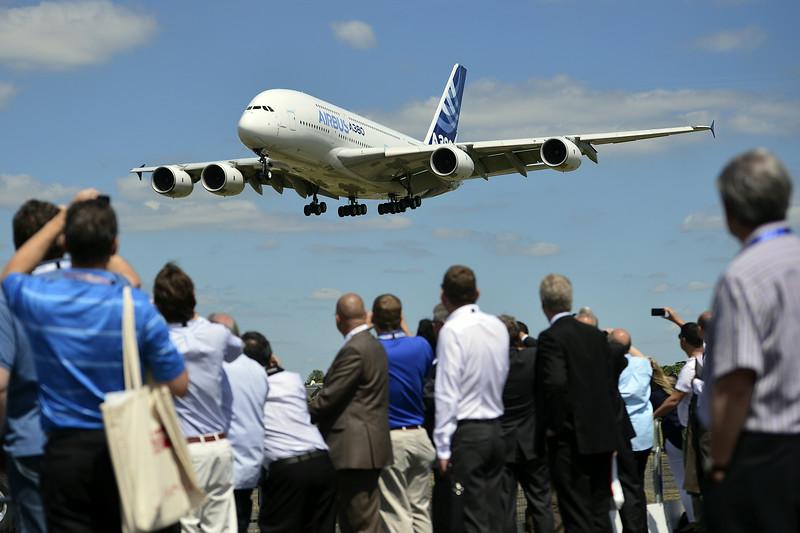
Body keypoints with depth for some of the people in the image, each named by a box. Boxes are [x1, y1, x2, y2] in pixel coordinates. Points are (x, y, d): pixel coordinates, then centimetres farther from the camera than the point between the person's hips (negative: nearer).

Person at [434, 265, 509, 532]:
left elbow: (447, 392, -14)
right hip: (495, 428, 7)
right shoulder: (498, 326, 8)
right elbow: (502, 377, 12)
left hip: (467, 432, -7)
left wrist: (443, 447, -11)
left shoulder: (452, 330, -12)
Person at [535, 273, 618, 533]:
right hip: (602, 434, 7)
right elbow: (611, 382, 13)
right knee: (600, 511, 15)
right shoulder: (596, 335, 10)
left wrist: (554, 425, -12)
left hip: (570, 439, -7)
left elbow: (556, 383, -24)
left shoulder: (551, 338, -11)